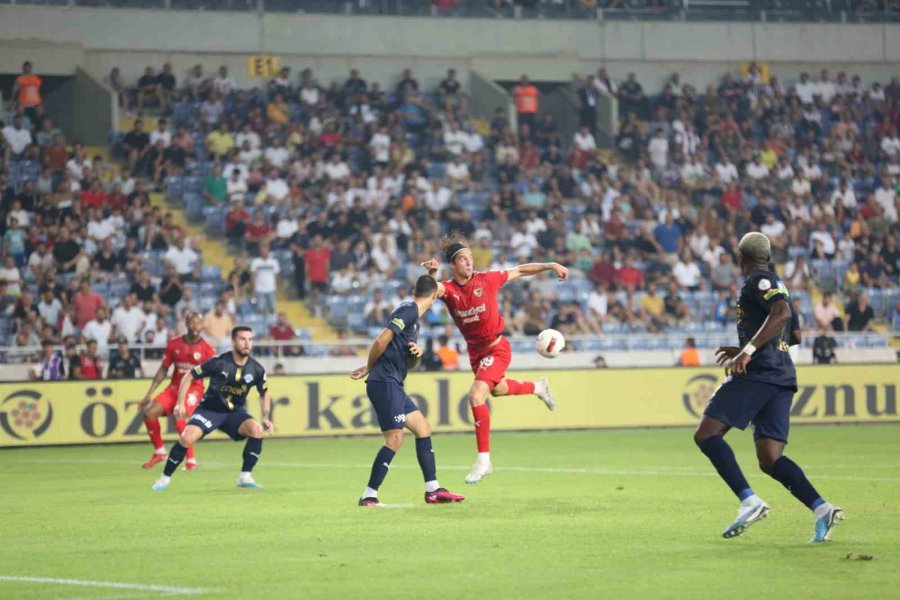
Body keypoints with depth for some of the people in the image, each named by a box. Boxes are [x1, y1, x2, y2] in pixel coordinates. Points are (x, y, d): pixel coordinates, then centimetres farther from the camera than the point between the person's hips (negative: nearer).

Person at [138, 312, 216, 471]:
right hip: (174, 388, 4)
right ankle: (159, 451, 6)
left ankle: (191, 460, -13)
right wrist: (149, 394, 6)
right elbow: (163, 370, 10)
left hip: (193, 389, -4)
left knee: (180, 419, -27)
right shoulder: (174, 345, 4)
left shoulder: (207, 349, -6)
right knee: (149, 412, -13)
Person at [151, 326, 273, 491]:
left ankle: (245, 477, -14)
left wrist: (266, 418, -5)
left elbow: (264, 394, 9)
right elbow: (189, 377, -9)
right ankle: (165, 478, -3)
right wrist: (180, 403, -16)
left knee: (256, 429, -27)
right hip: (210, 409, -2)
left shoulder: (256, 370, -9)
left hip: (236, 411, 2)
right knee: (186, 438, -24)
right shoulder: (219, 362, -18)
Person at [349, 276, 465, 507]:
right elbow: (381, 341, -17)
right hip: (385, 382, -10)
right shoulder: (408, 311, -9)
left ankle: (432, 490, 14)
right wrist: (369, 368, -3)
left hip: (393, 385, 10)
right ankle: (369, 495, -12)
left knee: (423, 428, 11)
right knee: (395, 438, -14)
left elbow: (409, 363, 23)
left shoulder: (414, 317, 20)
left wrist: (416, 354, 1)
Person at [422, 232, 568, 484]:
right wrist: (431, 274, -56)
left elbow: (520, 271, -2)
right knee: (498, 389, 28)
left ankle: (484, 460, -14)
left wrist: (551, 266, -1)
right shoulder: (448, 289, -12)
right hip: (475, 351, 5)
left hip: (496, 348, -5)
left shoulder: (486, 279, -15)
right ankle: (538, 387, 60)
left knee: (476, 396, -20)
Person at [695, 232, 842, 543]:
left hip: (757, 373, -9)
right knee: (769, 459, 3)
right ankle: (822, 508, -15)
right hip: (783, 377, 9)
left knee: (706, 434, -8)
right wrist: (743, 351, 41)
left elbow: (782, 313, -21)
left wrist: (749, 349, -25)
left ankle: (750, 501, -23)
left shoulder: (758, 281, -2)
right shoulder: (776, 284, 27)